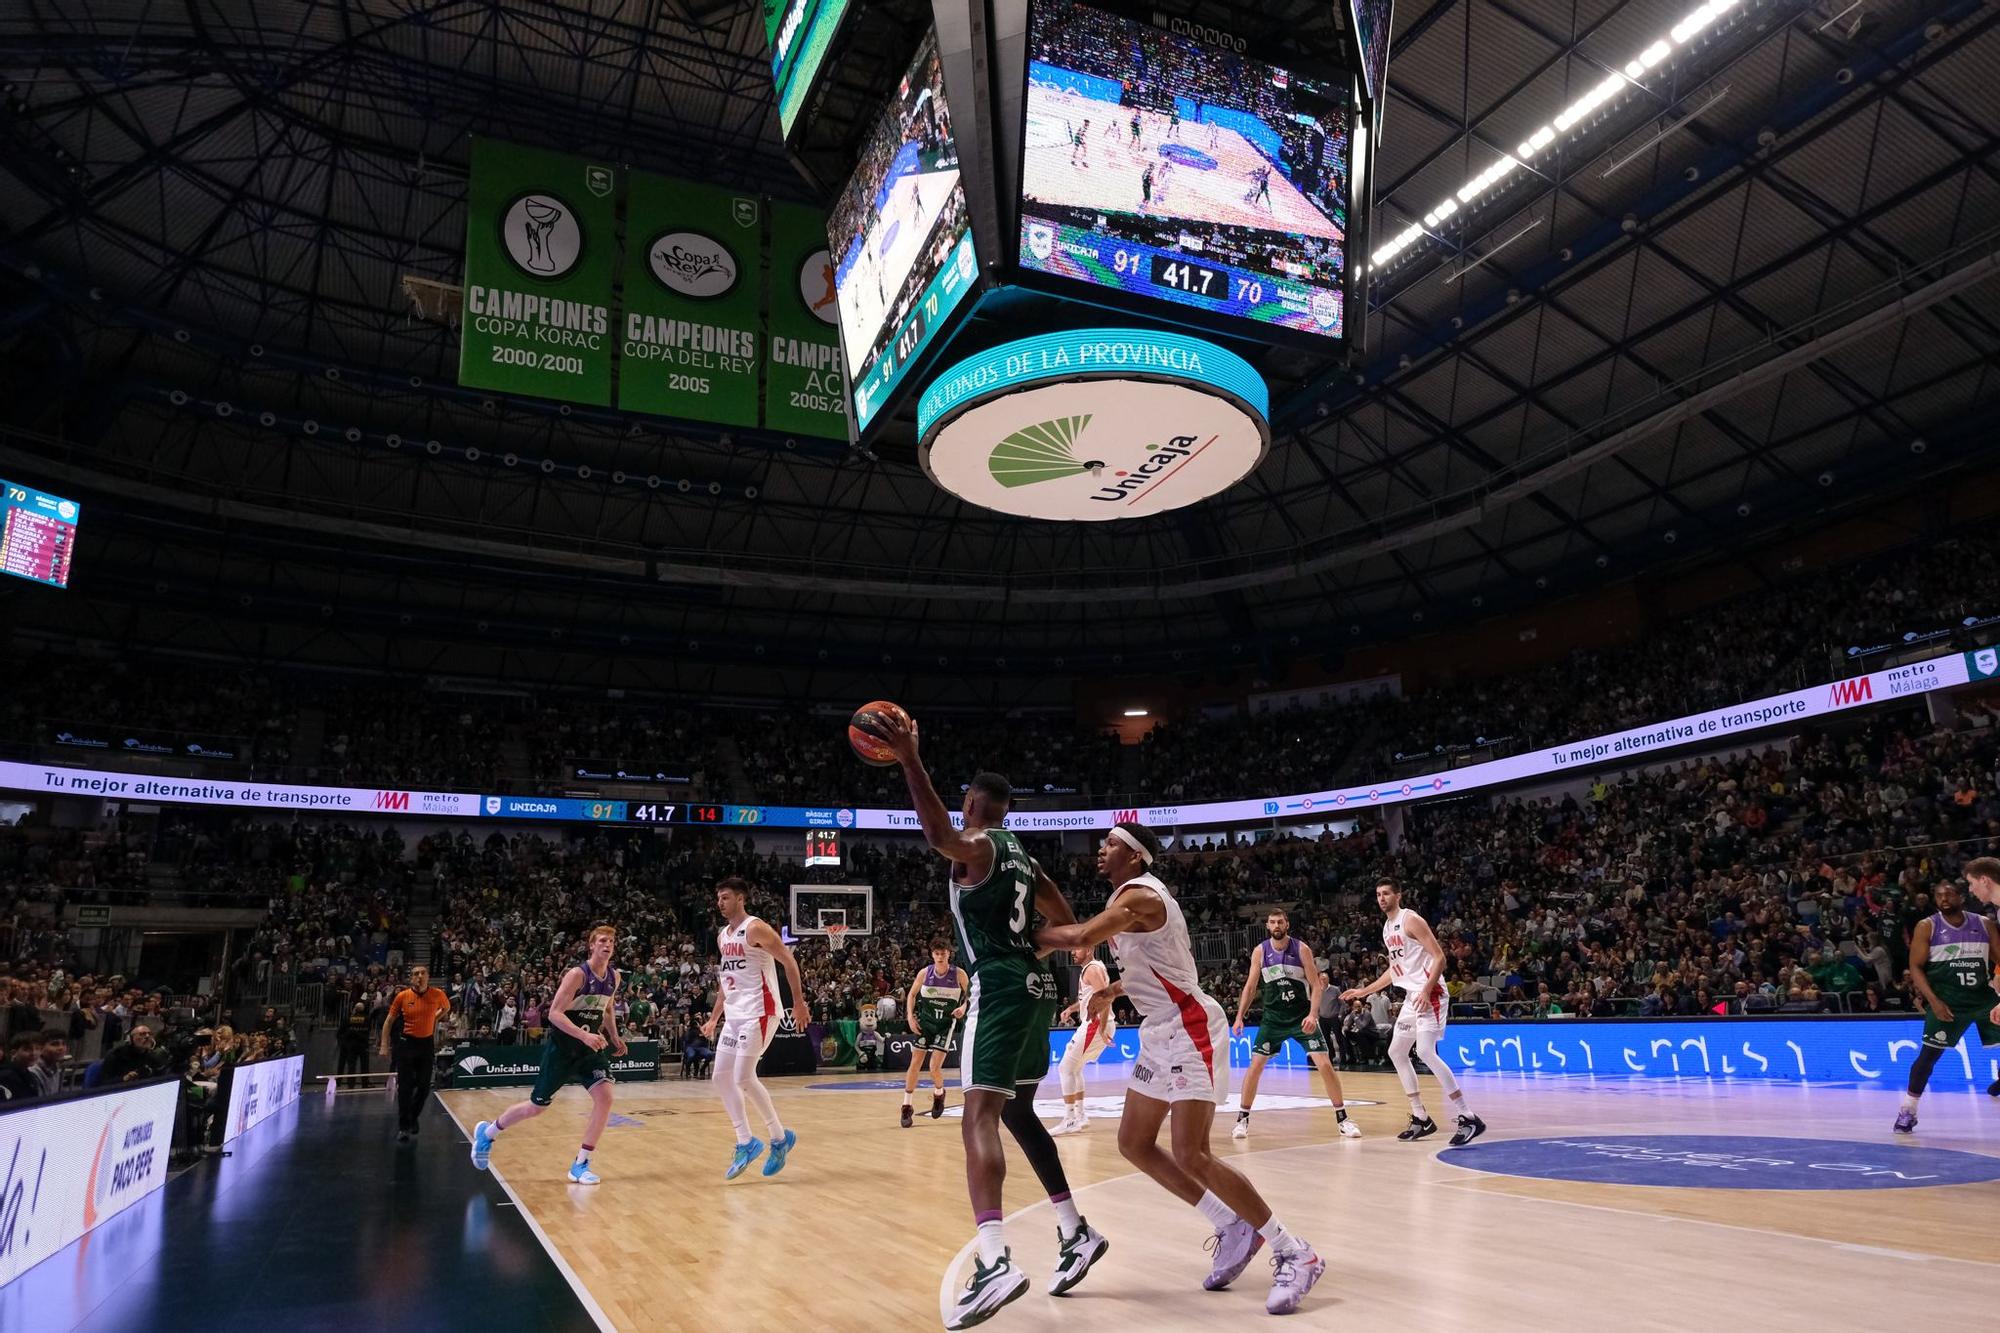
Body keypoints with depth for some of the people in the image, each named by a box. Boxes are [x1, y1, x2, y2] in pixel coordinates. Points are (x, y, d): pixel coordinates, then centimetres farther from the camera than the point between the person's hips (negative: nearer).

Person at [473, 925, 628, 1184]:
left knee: (604, 1097, -16)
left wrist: (614, 1036, 10)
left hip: (590, 1048, 5)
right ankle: (487, 1132, 35)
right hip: (561, 1048, -5)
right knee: (537, 1106, 6)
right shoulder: (577, 974, -20)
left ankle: (580, 1165, -5)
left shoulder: (614, 977, 1)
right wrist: (584, 1035, -34)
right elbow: (554, 1013, -24)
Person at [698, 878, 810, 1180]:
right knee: (722, 1077, 4)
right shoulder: (722, 936, 14)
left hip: (758, 1013, -9)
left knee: (743, 1078, -13)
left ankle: (781, 1137, 2)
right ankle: (745, 1143, 12)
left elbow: (788, 961, -13)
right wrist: (714, 1018, 22)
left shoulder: (756, 928, -12)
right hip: (734, 1015, 9)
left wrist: (799, 1003, -17)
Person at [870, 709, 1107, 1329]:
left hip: (1000, 988, -9)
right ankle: (1076, 1232, 25)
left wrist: (909, 760, -35)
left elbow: (939, 835, -32)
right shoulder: (1023, 858, 19)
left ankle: (994, 1260, -32)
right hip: (1035, 985, 9)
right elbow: (1067, 925, 24)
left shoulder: (977, 847, -6)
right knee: (1018, 1111, 21)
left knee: (980, 1115, -17)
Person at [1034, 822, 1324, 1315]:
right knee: (1133, 1143, 10)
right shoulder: (1132, 897, 14)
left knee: (1191, 1156, -14)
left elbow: (1082, 938, -32)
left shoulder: (1140, 895, -18)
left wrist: (1029, 935, -16)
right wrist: (1111, 992, 17)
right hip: (1161, 1032, 11)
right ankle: (1233, 1228, 17)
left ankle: (1295, 1254, -2)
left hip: (1190, 1030, -11)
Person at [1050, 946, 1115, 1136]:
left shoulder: (1092, 969, -14)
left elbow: (1105, 998, -24)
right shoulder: (1089, 969, 17)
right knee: (1074, 1068, 19)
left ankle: (1069, 1120, -6)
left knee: (1065, 1068, -7)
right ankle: (1080, 1116, 22)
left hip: (1095, 1025, -10)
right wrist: (1071, 1008, 16)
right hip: (1093, 1025, 10)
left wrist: (1102, 1029, -27)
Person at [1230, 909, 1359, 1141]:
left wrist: (1313, 1014, -22)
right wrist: (1239, 1017, -3)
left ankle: (1342, 1119, 6)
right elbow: (1250, 986, 3)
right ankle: (1242, 1119, 8)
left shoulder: (1302, 949, -10)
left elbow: (1316, 985, -9)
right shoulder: (1259, 951, -4)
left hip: (1302, 1016, -2)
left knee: (1324, 1064, -9)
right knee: (1255, 1065, -4)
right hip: (1273, 1017, 2)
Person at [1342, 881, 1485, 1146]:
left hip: (1429, 993, -10)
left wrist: (1426, 991, -28)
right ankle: (1421, 1118, 19)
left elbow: (1439, 957, -17)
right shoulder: (1387, 929, 16)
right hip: (1412, 996, 10)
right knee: (1396, 1052, 12)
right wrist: (1364, 991, 25)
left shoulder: (1411, 920, -11)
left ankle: (1468, 1118, -19)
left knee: (1425, 1051, -22)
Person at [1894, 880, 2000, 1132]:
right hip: (1946, 1001, -3)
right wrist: (1933, 1001, -15)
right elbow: (1915, 967, -4)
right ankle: (1907, 1111, 5)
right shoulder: (1927, 927, -3)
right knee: (1929, 1055, -5)